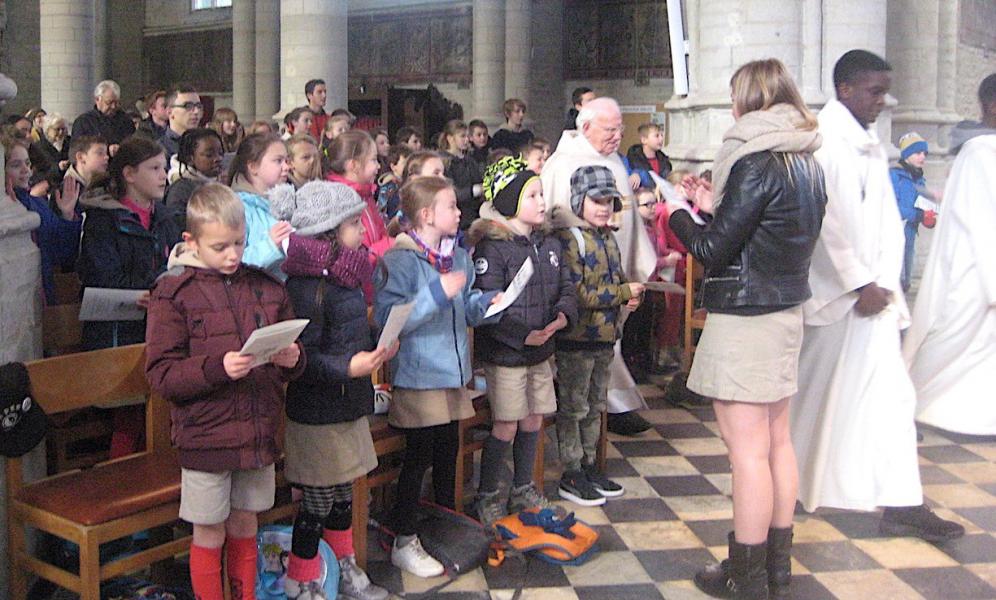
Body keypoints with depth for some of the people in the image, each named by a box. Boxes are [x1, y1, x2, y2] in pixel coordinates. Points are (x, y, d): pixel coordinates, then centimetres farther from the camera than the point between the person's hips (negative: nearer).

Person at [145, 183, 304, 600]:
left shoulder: (266, 288, 6)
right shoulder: (174, 294, -6)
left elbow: (292, 360, 15)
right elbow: (160, 375, -11)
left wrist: (292, 360, -9)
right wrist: (217, 368, -26)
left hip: (258, 432, 4)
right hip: (205, 436, -4)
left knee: (245, 529, 17)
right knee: (209, 536, 8)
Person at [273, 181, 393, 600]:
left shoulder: (344, 277, 8)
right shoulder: (308, 286, -21)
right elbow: (302, 357, -24)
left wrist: (375, 351, 6)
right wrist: (348, 367, -35)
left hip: (347, 406, 9)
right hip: (318, 413, -9)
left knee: (343, 495, 20)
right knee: (317, 503, 4)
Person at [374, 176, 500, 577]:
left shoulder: (458, 256, 10)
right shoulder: (402, 259, -16)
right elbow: (387, 317, -26)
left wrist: (487, 303, -1)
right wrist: (438, 292, -29)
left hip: (452, 374, 8)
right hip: (418, 375, -8)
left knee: (448, 451, 18)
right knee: (419, 456, 0)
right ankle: (404, 543, 14)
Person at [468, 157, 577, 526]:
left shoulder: (550, 245, 10)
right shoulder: (492, 247, -14)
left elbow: (566, 288, 12)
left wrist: (562, 315, -9)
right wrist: (523, 335, -24)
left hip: (540, 352, 7)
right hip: (503, 354, -7)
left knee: (534, 421, 14)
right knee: (506, 426, -2)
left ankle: (523, 489, 32)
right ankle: (486, 498, 15)